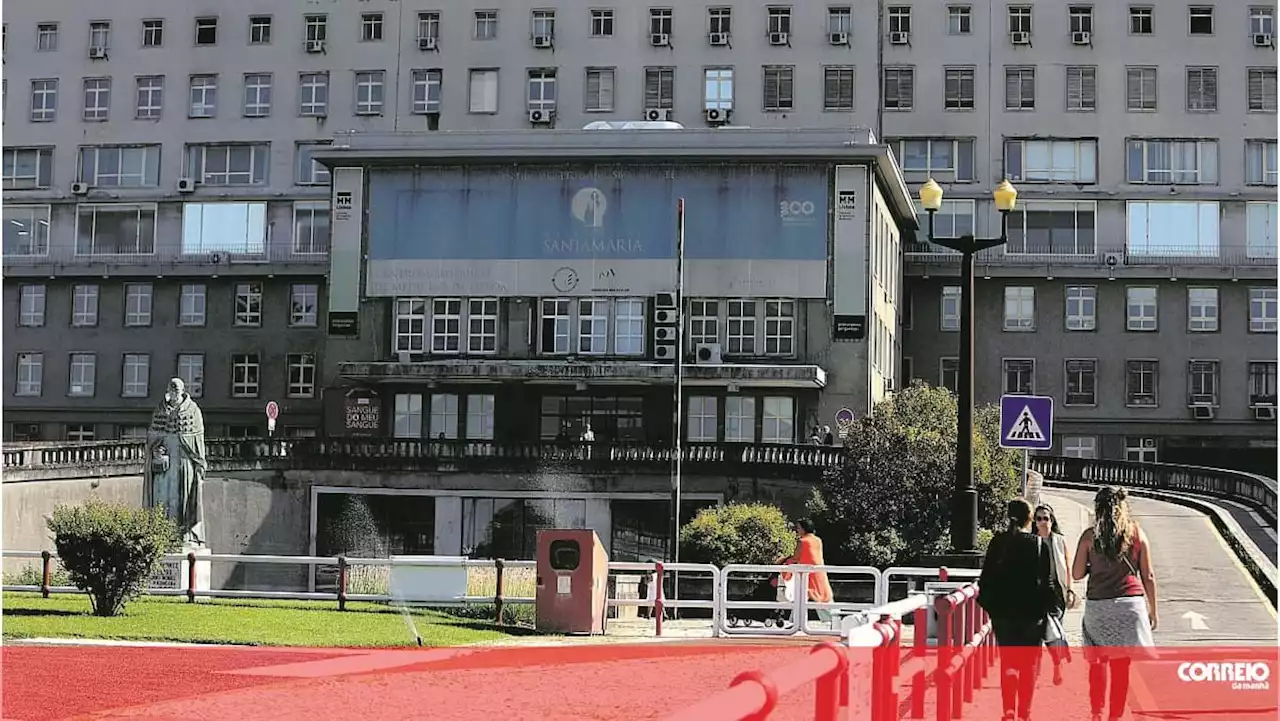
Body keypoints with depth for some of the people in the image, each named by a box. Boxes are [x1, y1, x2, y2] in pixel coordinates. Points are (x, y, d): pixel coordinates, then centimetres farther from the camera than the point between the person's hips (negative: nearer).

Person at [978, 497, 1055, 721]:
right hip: (1031, 612, -2)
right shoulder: (1039, 545, -7)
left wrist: (988, 605, 14)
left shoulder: (997, 543, 0)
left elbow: (986, 577, 2)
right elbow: (1046, 582, -6)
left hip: (1002, 612, 2)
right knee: (1029, 664, 9)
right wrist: (1047, 608, 4)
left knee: (1007, 661, 10)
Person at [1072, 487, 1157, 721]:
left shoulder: (1089, 535, 1)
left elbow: (1077, 574, 2)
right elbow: (1148, 576, 5)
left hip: (1097, 604, 0)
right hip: (1130, 603, 0)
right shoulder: (1137, 533, 4)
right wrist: (1153, 610, 12)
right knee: (1121, 664, 4)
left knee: (1098, 662, 13)